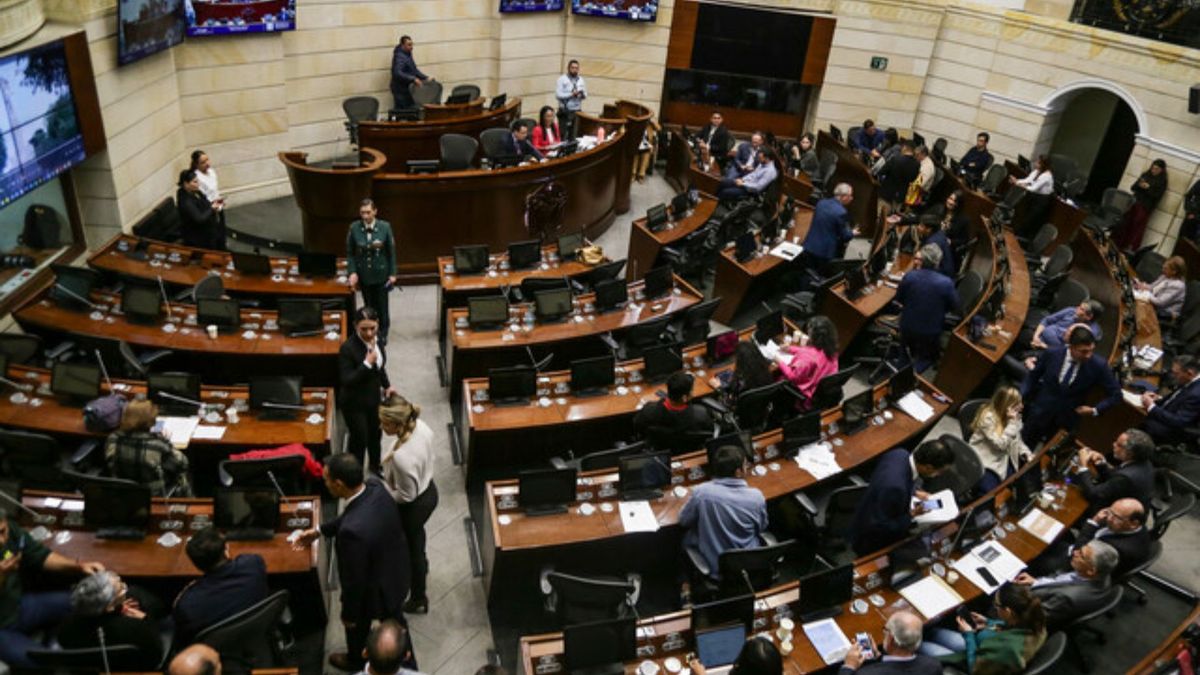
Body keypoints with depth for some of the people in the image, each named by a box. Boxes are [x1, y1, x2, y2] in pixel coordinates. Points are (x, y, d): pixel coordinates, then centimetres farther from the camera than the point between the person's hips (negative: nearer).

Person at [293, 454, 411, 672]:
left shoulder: (352, 530, -44)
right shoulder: (375, 487, -21)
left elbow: (354, 580, -28)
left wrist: (348, 614, -11)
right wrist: (318, 531, 10)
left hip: (373, 590, -6)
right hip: (397, 574, 6)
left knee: (357, 625, 29)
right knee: (394, 619, 32)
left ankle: (355, 661, 60)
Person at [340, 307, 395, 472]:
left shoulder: (376, 339, -7)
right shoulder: (348, 348, -28)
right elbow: (346, 380, -29)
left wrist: (386, 385, 3)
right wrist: (367, 364, -36)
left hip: (374, 398, 7)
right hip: (354, 403, -7)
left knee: (375, 435, 25)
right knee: (359, 440, 6)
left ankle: (375, 470, 48)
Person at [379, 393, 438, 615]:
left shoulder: (401, 457, -42)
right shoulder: (420, 425, -20)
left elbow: (406, 495, -27)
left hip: (414, 506, -7)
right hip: (429, 491, 8)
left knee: (411, 547, 20)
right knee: (416, 536, 38)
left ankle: (418, 600, 45)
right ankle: (421, 564, 69)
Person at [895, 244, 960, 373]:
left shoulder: (909, 276, -18)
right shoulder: (946, 283, -21)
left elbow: (898, 299, -3)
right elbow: (954, 307, -5)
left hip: (907, 327, 3)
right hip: (931, 332, -3)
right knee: (931, 357, 21)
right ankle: (917, 367, 5)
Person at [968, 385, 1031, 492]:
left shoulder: (1013, 415, 2)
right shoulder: (988, 417, -21)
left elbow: (1017, 440, 12)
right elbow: (1001, 444, -25)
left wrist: (1026, 454, -6)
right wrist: (1012, 422, -27)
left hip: (1004, 459, 7)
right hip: (985, 462, -7)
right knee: (991, 494, -23)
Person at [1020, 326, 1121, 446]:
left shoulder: (1098, 365, -16)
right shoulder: (1051, 354, -13)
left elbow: (1115, 394, -4)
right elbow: (1032, 377, 4)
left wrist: (1095, 410, -13)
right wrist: (1021, 396, -6)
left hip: (1066, 420, -1)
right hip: (1040, 412, 1)